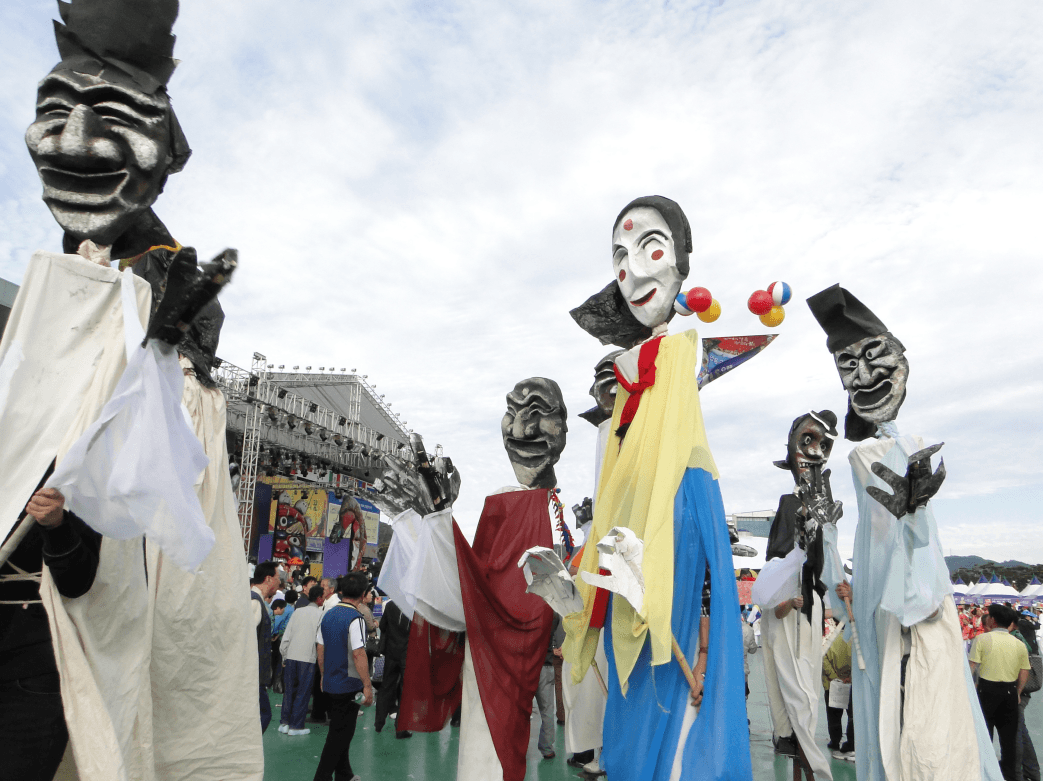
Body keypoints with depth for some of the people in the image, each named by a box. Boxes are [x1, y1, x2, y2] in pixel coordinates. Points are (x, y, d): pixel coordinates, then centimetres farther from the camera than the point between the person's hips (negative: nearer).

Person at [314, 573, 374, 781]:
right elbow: (358, 654, -24)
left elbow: (320, 649, 10)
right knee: (341, 733, 4)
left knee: (340, 730, 20)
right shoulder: (355, 618, -20)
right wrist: (367, 685, -20)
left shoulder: (328, 614, 4)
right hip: (349, 685, -8)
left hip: (330, 683, 8)